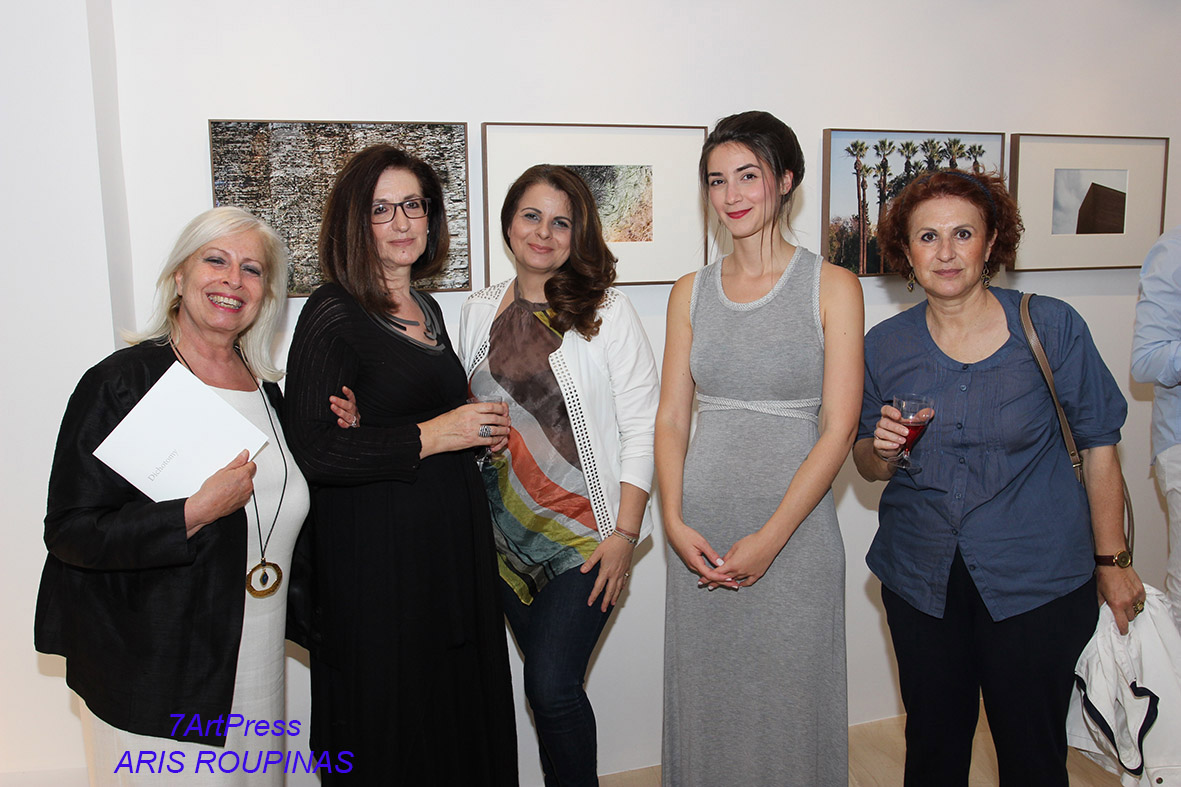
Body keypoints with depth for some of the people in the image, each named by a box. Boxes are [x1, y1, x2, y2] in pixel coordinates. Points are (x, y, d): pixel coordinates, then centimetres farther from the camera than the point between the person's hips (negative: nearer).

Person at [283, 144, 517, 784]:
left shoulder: (427, 309, 12)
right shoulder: (332, 315, -11)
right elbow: (309, 451, -21)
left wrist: (482, 431, 6)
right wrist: (429, 437, -19)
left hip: (454, 541, 7)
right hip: (375, 556, -7)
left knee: (462, 712, 16)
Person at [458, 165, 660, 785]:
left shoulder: (606, 311, -6)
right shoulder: (479, 311, 7)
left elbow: (642, 426, -8)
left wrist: (625, 532, -12)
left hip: (585, 533, -4)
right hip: (507, 534, 4)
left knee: (550, 685, -7)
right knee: (547, 681, 13)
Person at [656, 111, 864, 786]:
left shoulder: (832, 287, -3)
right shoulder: (692, 292, 7)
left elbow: (838, 430, -9)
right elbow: (671, 417, 6)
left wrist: (769, 539, -14)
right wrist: (674, 521, -8)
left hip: (794, 532, -3)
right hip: (700, 535, 3)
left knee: (788, 702, 9)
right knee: (704, 702, 13)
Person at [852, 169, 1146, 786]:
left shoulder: (1051, 327, -7)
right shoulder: (885, 346, -1)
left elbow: (1098, 444, -1)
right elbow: (866, 463, 9)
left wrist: (1111, 561, 1)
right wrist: (883, 451, -14)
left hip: (1038, 581, -2)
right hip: (920, 583, 2)